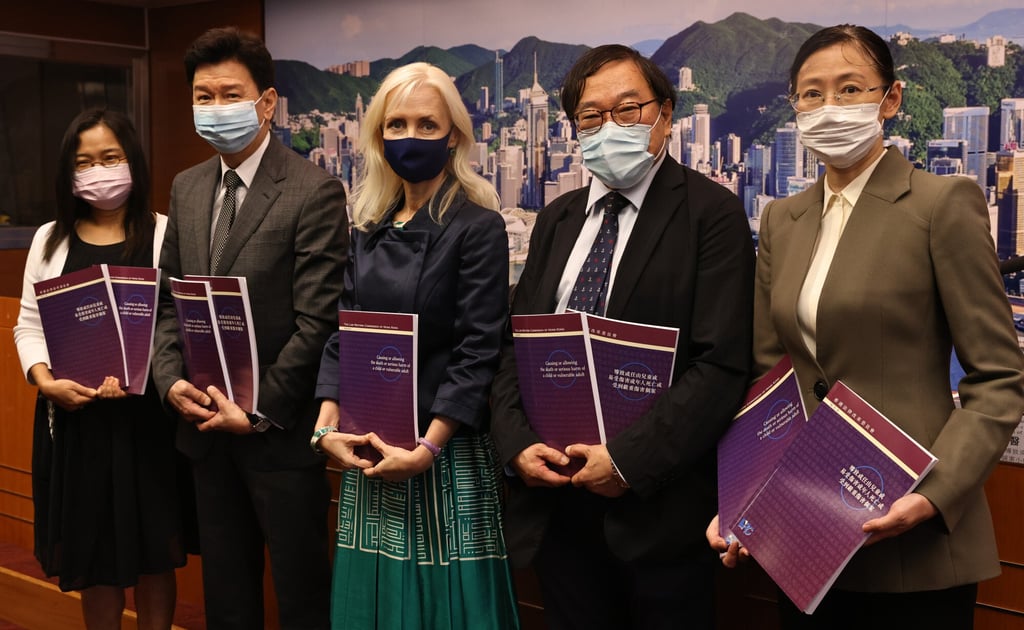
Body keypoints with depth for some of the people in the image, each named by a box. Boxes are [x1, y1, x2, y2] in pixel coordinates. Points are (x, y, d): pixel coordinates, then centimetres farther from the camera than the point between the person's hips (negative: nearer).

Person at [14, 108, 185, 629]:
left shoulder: (165, 233, -1)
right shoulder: (50, 239, 9)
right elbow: (29, 325, 8)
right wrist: (46, 382, -10)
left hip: (146, 415, -2)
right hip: (74, 415, 3)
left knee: (153, 552, 7)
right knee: (92, 555, 11)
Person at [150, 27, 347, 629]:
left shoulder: (314, 191, -13)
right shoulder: (187, 188, 9)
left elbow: (317, 321, -17)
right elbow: (170, 298, 12)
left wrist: (259, 411, -15)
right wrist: (173, 379, -3)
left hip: (279, 429, -6)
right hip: (206, 423, 6)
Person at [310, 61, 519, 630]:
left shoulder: (477, 227, -9)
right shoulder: (369, 229, 9)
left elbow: (480, 351, -14)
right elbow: (344, 332, 8)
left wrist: (428, 448, -18)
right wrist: (328, 425, -4)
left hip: (446, 454, -5)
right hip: (368, 453, 5)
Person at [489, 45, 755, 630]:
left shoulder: (711, 213, -7)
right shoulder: (556, 220, 12)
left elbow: (722, 363, -15)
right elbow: (515, 343, 11)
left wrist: (629, 460, -19)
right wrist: (518, 443, -4)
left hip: (659, 502, -5)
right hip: (556, 500, 5)